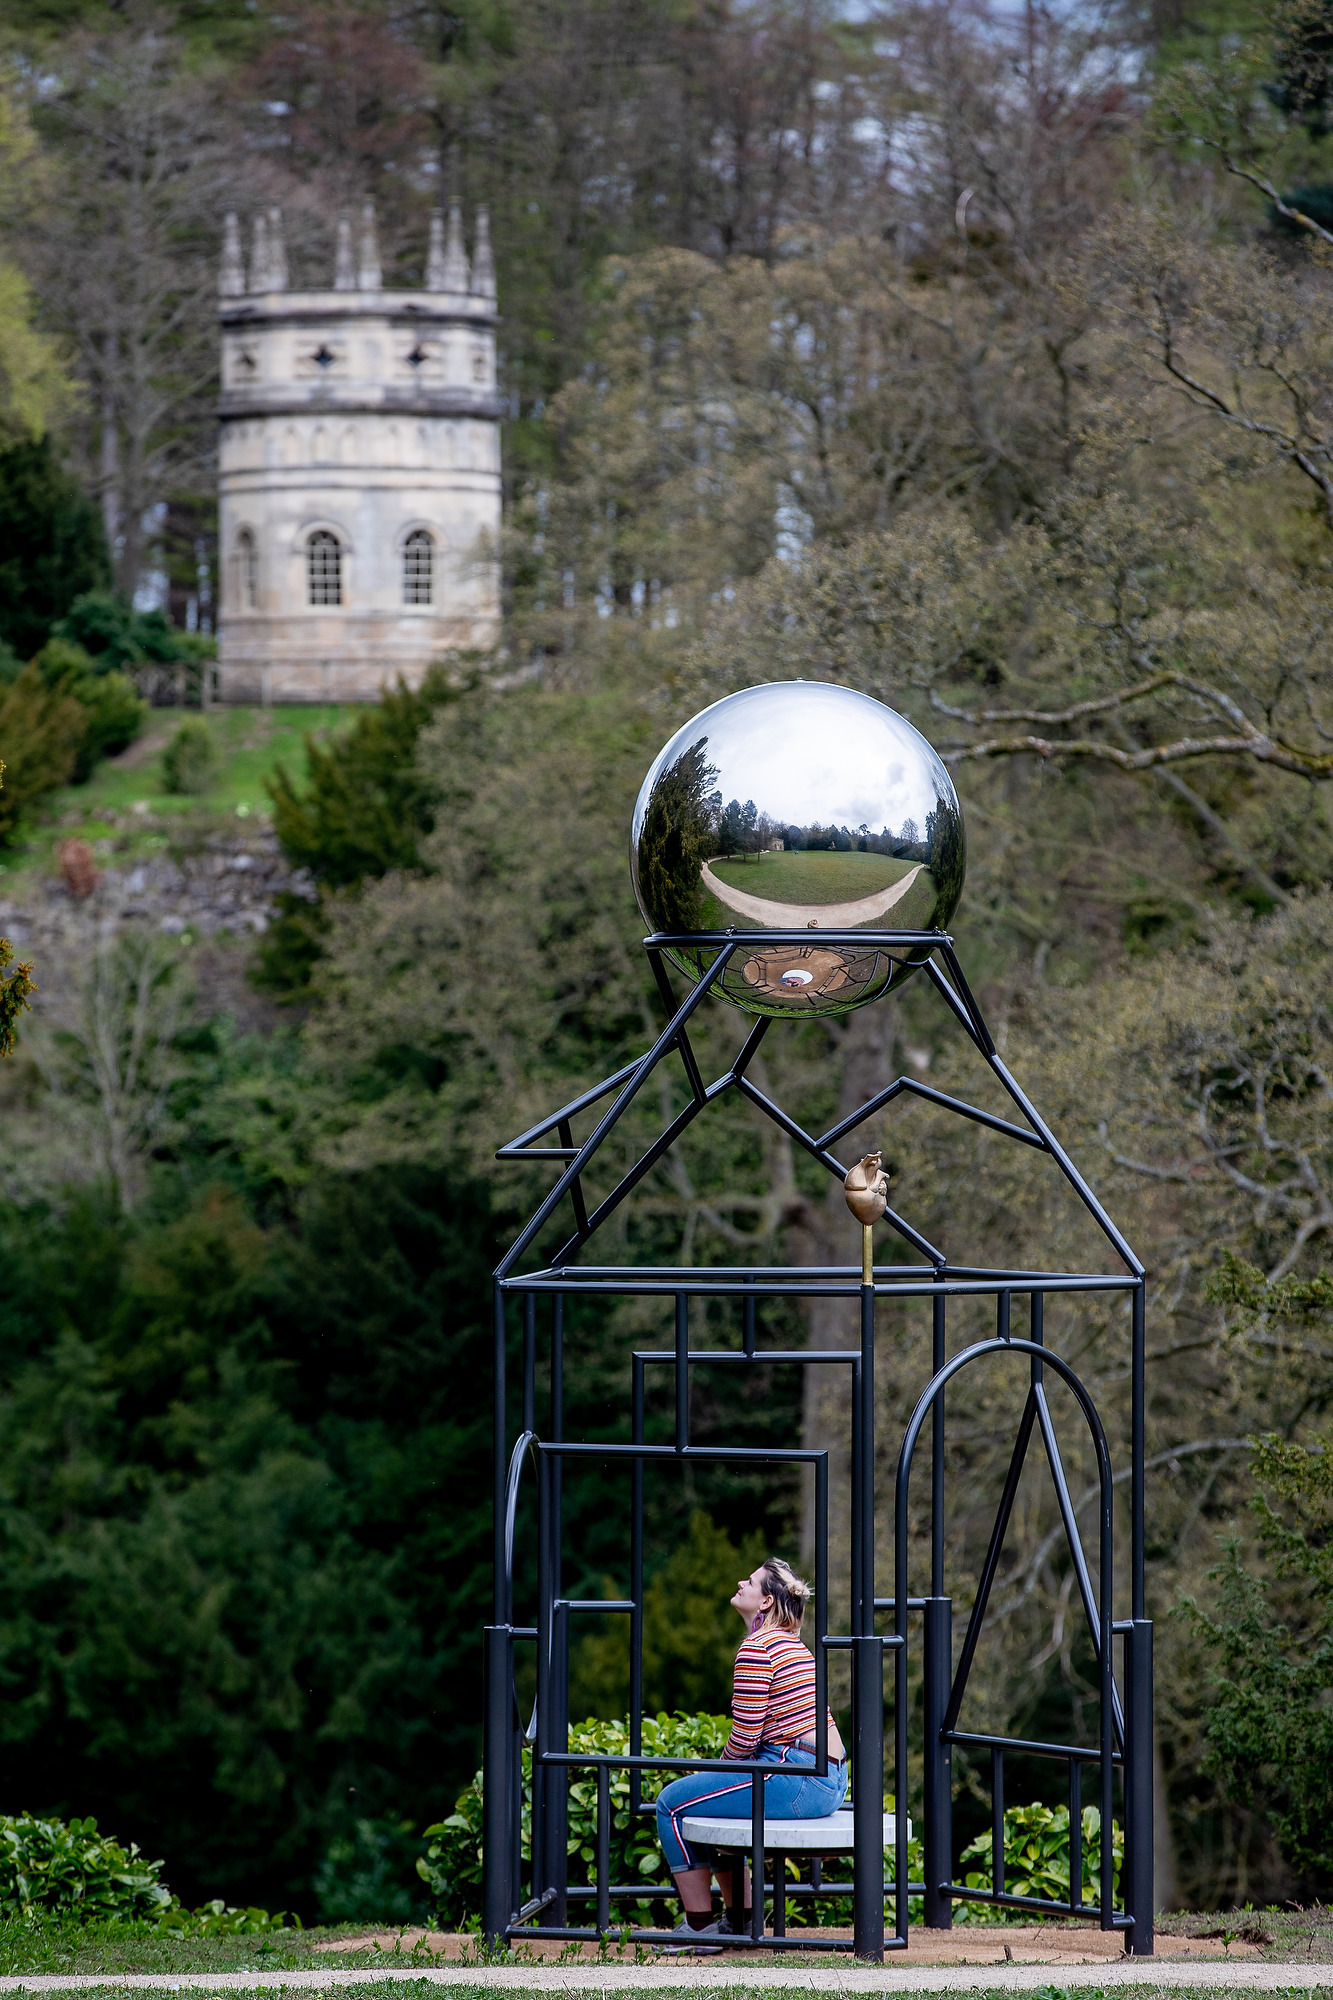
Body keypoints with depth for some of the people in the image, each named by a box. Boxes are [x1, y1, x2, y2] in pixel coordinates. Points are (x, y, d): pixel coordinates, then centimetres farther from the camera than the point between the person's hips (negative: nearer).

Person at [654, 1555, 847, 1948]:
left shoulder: (757, 1650, -13)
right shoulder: (792, 1645, 19)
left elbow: (745, 1737, -14)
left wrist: (717, 1770, 6)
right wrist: (715, 1772, 18)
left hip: (797, 1778, -10)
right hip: (831, 1781, 10)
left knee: (672, 1802, 0)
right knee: (713, 1799, 29)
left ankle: (700, 1926, 1)